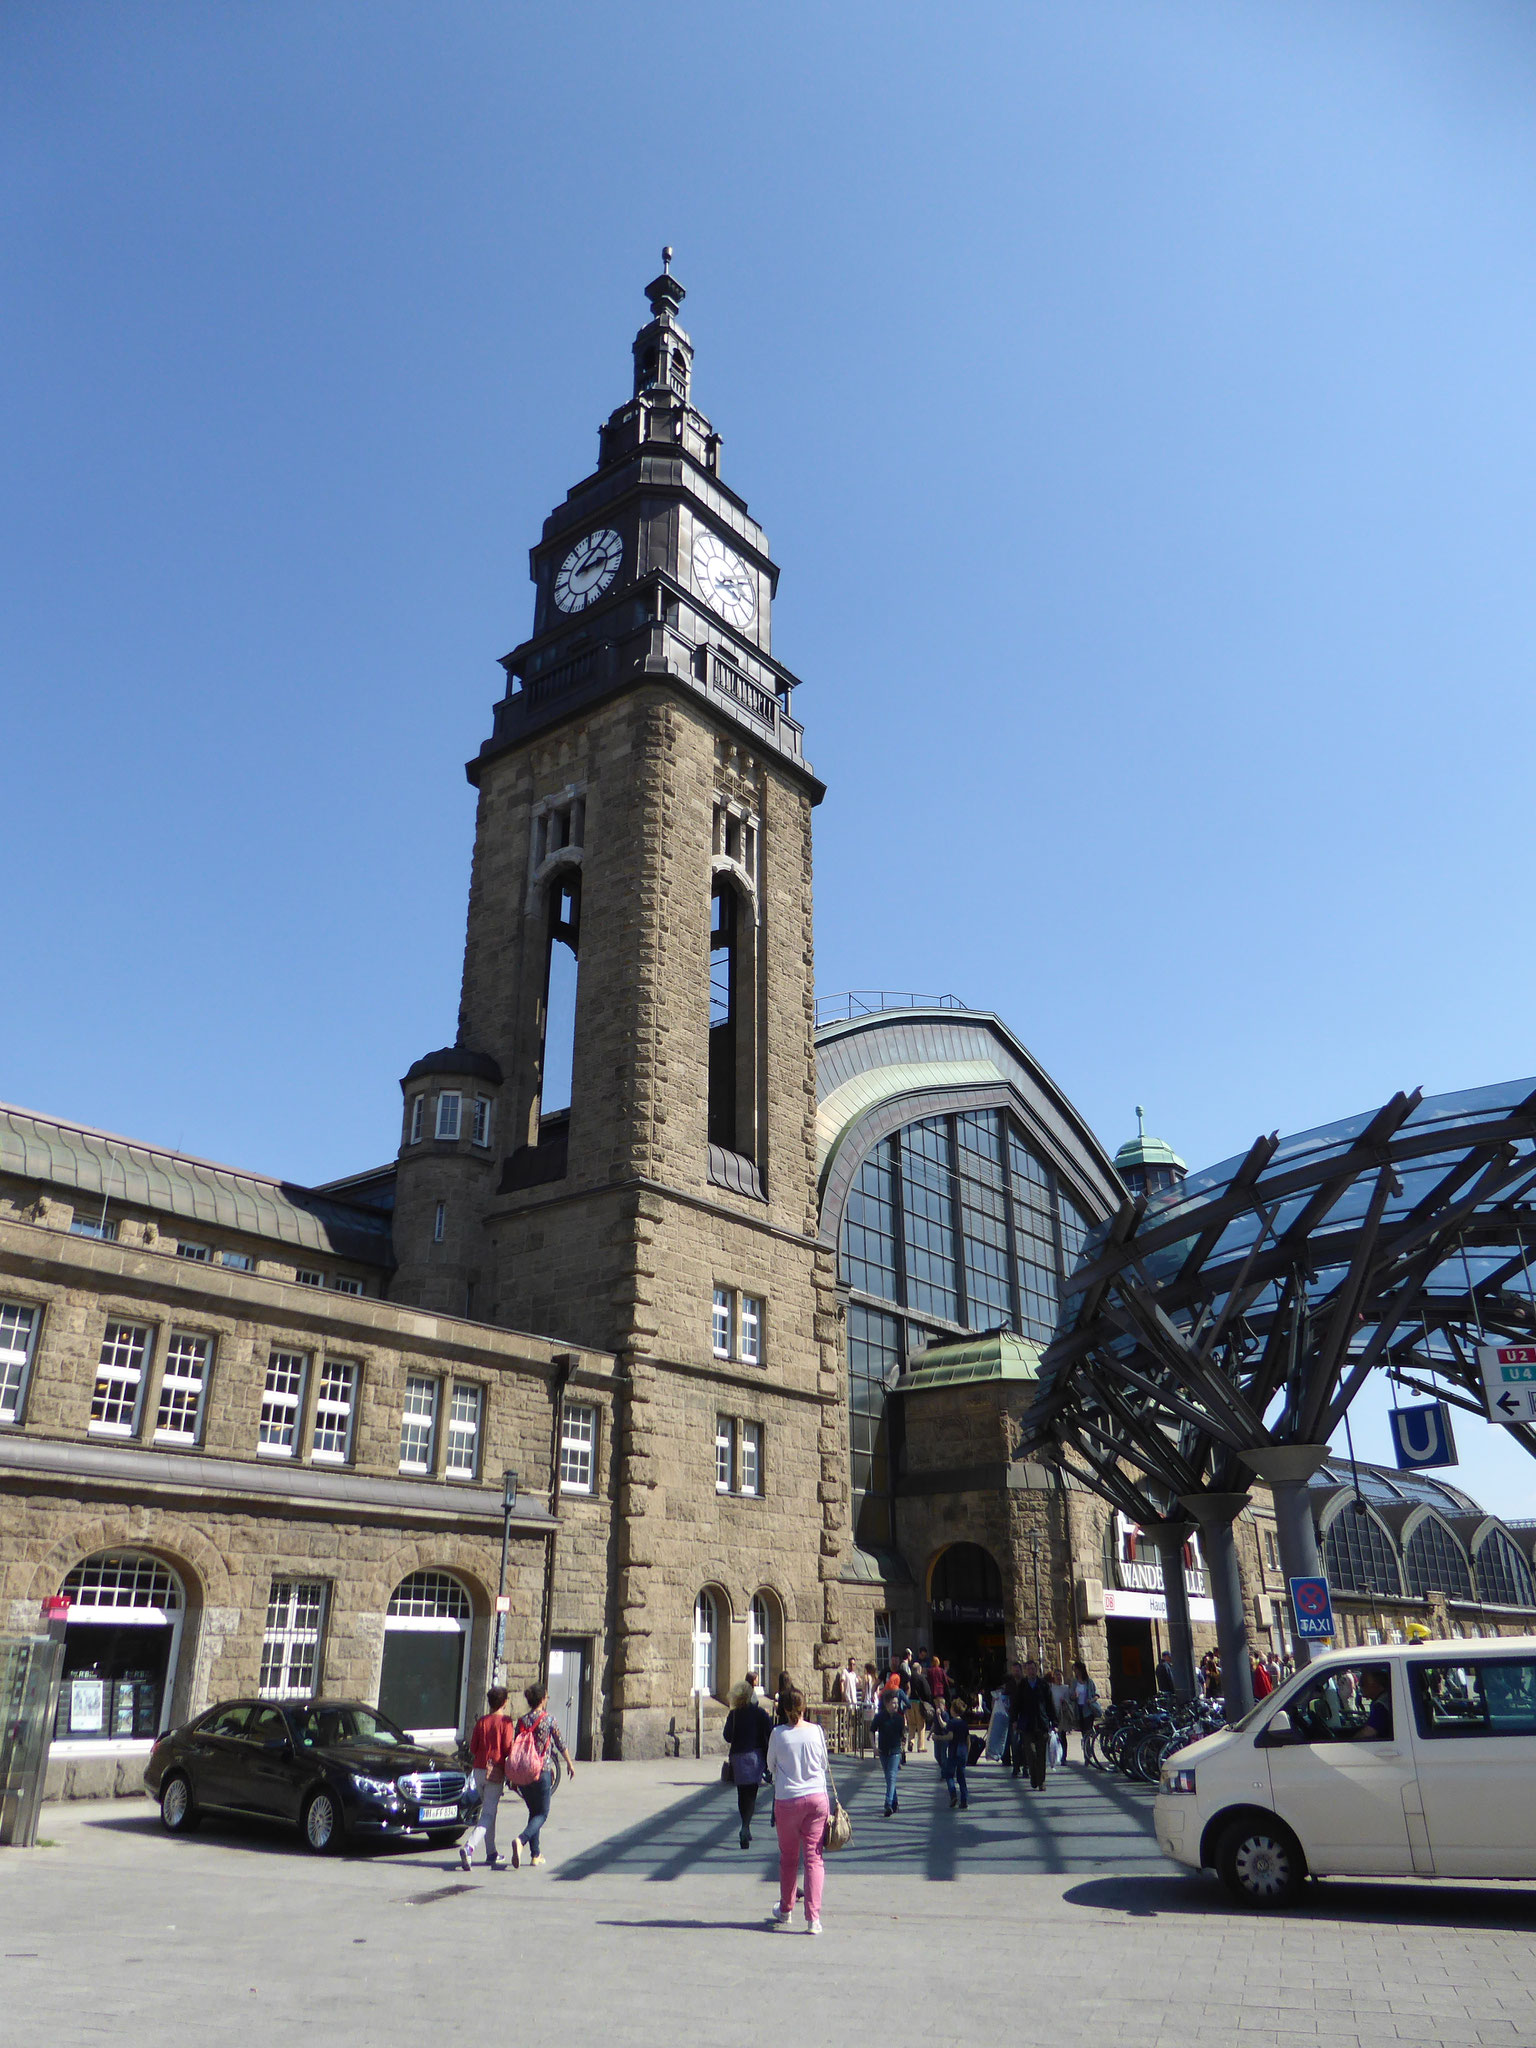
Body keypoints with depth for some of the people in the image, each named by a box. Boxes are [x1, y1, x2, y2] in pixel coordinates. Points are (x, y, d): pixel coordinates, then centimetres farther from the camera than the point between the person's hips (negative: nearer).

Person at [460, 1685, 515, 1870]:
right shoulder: (505, 1721, -7)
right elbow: (508, 1747, -12)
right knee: (488, 1814, -5)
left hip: (479, 1770, 5)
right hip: (496, 1771, -5)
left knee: (487, 1811, 18)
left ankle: (492, 1853, 24)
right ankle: (469, 1847, -24)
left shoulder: (482, 1721, 5)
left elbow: (473, 1748, 5)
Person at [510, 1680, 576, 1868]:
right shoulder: (549, 1719, -8)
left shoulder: (521, 1720, 2)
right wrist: (570, 1764, 13)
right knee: (542, 1813, 6)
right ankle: (521, 1840, -19)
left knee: (533, 1812, 19)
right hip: (542, 1772, -4)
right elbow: (561, 1744, -2)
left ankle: (535, 1854, 20)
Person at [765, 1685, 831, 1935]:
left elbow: (770, 1765, 5)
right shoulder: (816, 1731, -4)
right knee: (814, 1857, 4)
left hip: (787, 1800, -1)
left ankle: (785, 1911, 29)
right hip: (817, 1797, 1)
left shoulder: (778, 1734, -8)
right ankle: (813, 1917, -2)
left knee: (788, 1857, 15)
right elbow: (824, 1763, 9)